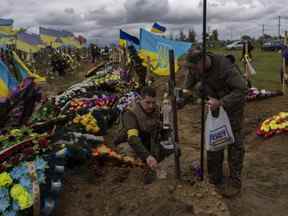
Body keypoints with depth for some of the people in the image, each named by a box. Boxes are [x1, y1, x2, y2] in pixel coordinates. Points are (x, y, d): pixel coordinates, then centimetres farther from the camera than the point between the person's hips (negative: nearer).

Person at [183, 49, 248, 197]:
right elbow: (188, 86, 4)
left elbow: (242, 89, -34)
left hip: (232, 104, -6)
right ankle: (214, 179, 22)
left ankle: (234, 183, 10)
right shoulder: (195, 68, -13)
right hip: (215, 105, 6)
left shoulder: (224, 67, -34)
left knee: (234, 143, -3)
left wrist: (220, 103, -41)